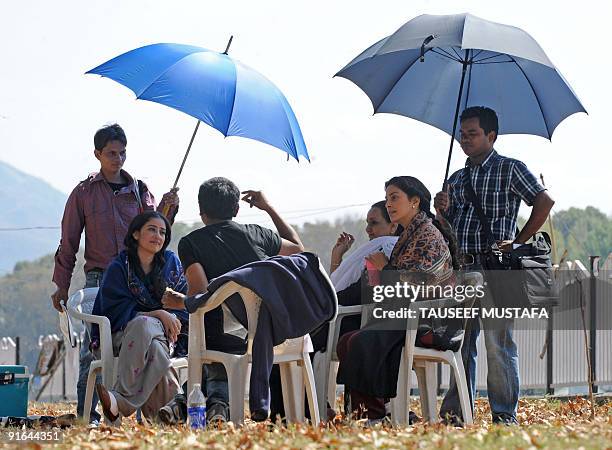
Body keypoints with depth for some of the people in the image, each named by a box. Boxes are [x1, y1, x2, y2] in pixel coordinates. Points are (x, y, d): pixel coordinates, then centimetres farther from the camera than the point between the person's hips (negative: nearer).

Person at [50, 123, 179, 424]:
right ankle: (86, 410, -4)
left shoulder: (138, 190, 13)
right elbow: (68, 243, 9)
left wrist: (166, 210, -14)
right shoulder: (84, 192, 7)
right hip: (98, 279, -2)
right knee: (93, 344, -7)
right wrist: (61, 286, 5)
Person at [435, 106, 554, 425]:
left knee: (498, 343, -7)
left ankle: (505, 414, -4)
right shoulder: (457, 179, 20)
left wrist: (518, 243, -8)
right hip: (460, 269, 6)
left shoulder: (509, 169, 2)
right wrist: (442, 211, 0)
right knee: (460, 342, 6)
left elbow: (544, 201, -7)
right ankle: (455, 412, 10)